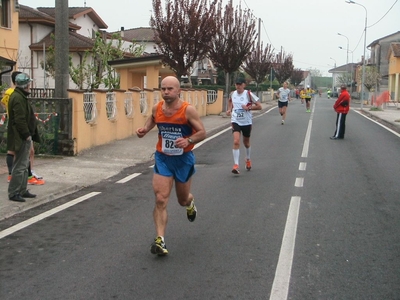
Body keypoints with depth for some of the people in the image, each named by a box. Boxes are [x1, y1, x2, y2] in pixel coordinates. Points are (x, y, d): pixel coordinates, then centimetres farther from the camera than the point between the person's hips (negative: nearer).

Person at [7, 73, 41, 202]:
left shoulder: (20, 96, 15)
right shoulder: (18, 98, -18)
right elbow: (20, 120, -24)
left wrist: (29, 136, 17)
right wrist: (28, 136, -19)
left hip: (23, 138, 11)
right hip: (21, 138, -11)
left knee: (24, 165, 16)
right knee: (20, 166, -6)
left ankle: (22, 190, 24)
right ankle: (13, 193, 0)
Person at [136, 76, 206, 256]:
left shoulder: (188, 110, -17)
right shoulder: (156, 109, -5)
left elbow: (202, 132, -13)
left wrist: (188, 140, -32)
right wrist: (145, 129, -5)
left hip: (183, 159, -2)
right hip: (162, 158, 2)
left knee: (183, 200, 17)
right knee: (160, 199, -11)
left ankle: (190, 203, 56)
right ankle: (160, 240, -9)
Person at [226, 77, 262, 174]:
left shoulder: (249, 94, -10)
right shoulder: (232, 94, 0)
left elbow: (259, 106, -9)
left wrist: (248, 107, -20)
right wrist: (229, 109, 8)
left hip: (246, 122, -1)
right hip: (235, 121, 1)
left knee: (246, 142, 17)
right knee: (236, 142, -17)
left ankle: (248, 160, 45)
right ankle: (236, 165, -15)